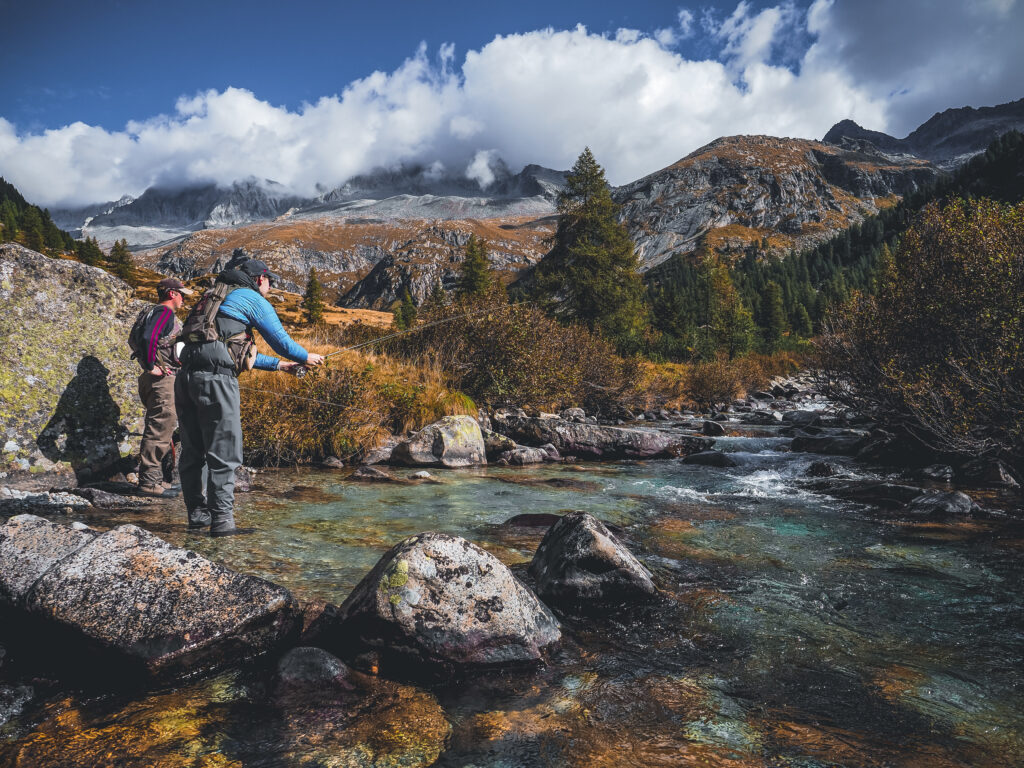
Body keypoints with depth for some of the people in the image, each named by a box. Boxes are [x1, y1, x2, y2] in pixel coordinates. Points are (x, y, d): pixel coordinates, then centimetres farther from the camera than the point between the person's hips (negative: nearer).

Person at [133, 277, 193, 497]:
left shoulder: (157, 312, 22)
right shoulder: (165, 312, -9)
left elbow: (139, 339, 27)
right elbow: (148, 338, -25)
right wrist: (151, 367, -20)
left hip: (159, 379, 11)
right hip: (161, 379, -11)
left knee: (161, 429, 14)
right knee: (159, 429, -9)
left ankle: (155, 480, 20)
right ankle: (148, 482, -6)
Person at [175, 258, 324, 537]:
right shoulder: (253, 300, 5)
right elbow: (281, 341, 5)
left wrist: (277, 365, 40)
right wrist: (306, 357, 24)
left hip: (186, 377, 9)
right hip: (215, 378, -9)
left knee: (193, 452, 14)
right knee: (223, 453, -3)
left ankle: (198, 515, 22)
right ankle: (222, 521, -1)